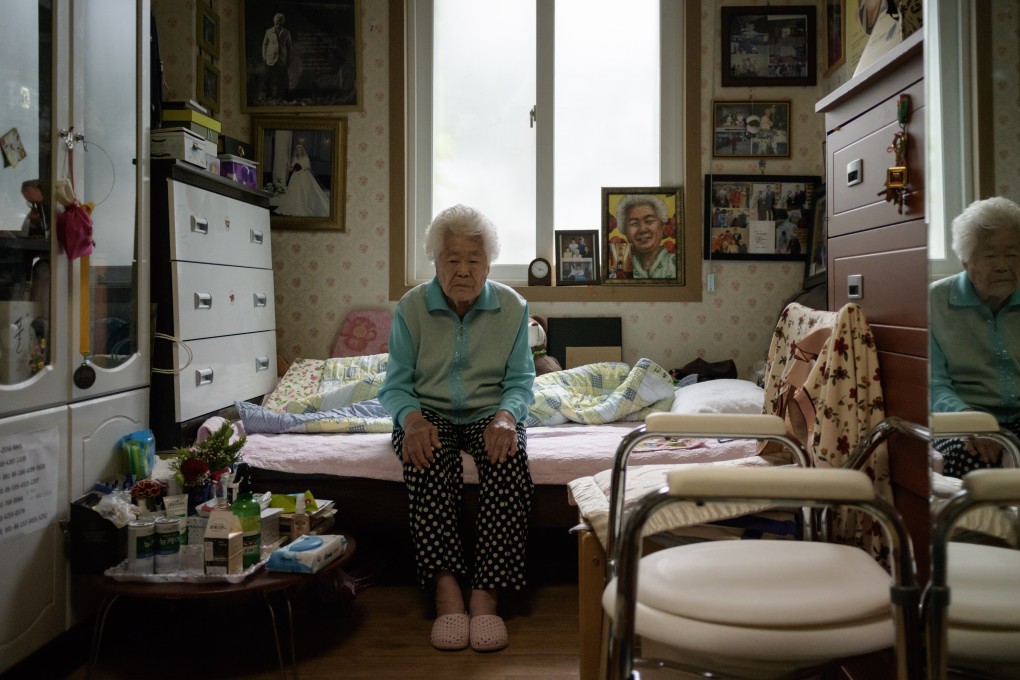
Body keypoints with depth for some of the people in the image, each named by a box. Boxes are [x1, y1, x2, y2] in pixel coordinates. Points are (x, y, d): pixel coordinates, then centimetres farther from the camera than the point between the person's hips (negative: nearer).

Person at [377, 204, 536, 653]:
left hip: (489, 412, 1)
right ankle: (445, 588, -33)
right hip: (429, 413, 0)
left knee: (509, 458, -33)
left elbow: (520, 381, 0)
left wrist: (505, 416, -23)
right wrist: (411, 417, -24)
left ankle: (485, 593, -31)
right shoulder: (411, 307, -2)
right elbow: (395, 385, -1)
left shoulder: (512, 307, 0)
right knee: (427, 459, -35)